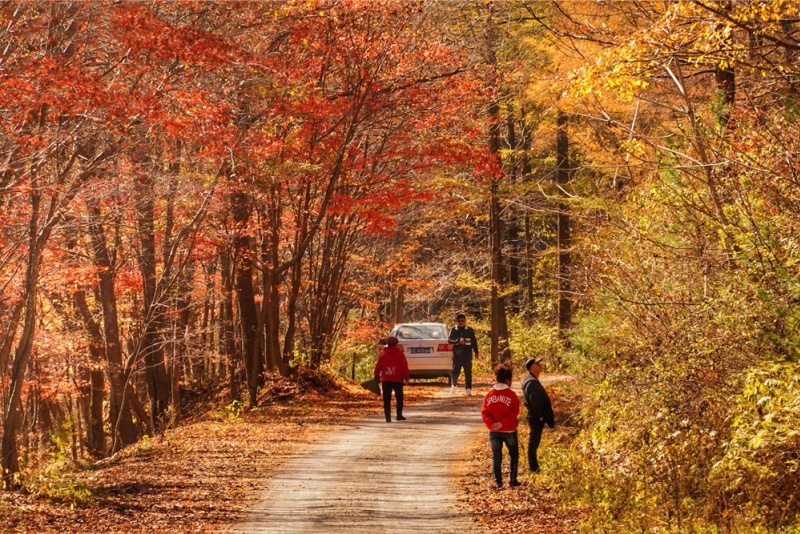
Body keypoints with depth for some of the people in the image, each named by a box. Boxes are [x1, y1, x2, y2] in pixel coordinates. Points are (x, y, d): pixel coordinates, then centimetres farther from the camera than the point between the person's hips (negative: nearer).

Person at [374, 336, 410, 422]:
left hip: (385, 380, 1)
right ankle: (399, 415, 13)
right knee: (399, 398, 14)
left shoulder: (383, 354, 4)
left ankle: (388, 417, -7)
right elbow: (404, 367, -3)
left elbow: (378, 366, 4)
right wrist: (406, 378, 3)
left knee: (386, 400, 2)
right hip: (397, 379, -1)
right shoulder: (399, 353, -3)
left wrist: (377, 376, 12)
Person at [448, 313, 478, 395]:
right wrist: (458, 341, -23)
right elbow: (449, 340, -7)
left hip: (467, 355, 0)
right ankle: (453, 385, 24)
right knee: (455, 371, -1)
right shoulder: (454, 330, 3)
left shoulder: (470, 330, 5)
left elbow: (474, 342, 10)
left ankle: (468, 389, 3)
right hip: (457, 355, 0)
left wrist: (476, 352, 9)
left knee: (468, 372, -1)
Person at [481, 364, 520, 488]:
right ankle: (512, 479, 10)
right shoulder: (511, 394, -9)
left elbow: (484, 412, -6)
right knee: (514, 454, 16)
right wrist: (502, 423, -18)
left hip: (493, 431, 2)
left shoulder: (489, 394, 2)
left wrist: (491, 424, -15)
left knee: (496, 456, 8)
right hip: (509, 431, -2)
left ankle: (498, 482, 3)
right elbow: (514, 413, -17)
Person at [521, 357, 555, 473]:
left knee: (534, 442, 15)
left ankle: (534, 465, 23)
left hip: (534, 416, 11)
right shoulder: (532, 382, -20)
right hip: (536, 417, -11)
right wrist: (539, 416, -19)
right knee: (534, 442, -4)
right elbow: (534, 401, -23)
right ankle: (533, 467, 1)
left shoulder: (530, 380, 14)